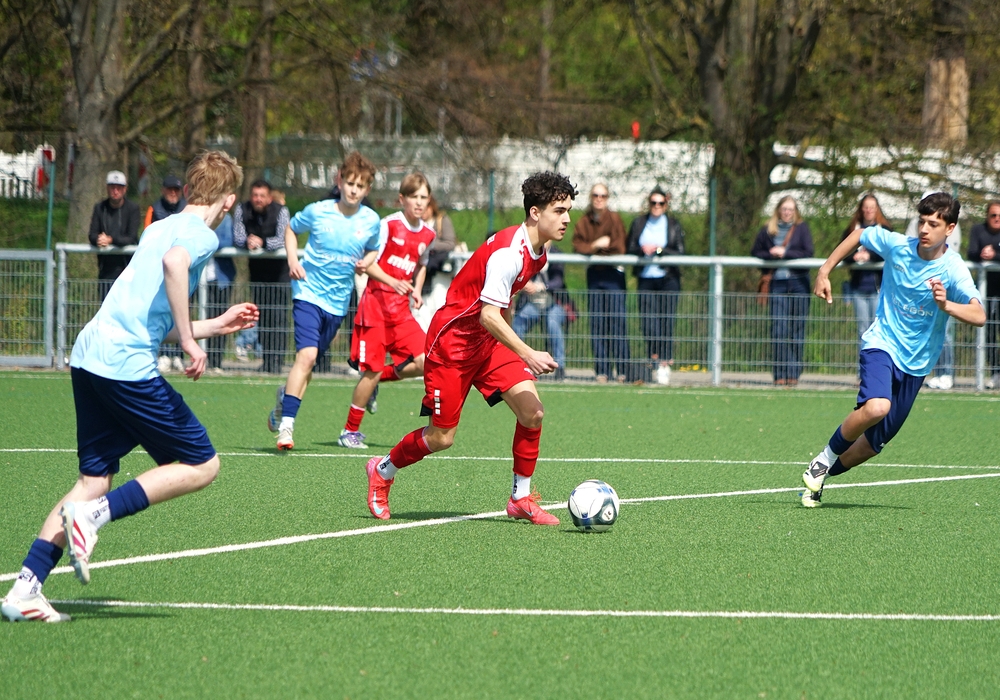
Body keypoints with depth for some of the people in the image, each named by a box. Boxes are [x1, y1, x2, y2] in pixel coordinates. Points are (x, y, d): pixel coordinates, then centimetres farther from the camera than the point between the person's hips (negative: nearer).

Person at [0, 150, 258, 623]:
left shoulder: (161, 227, 25)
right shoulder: (200, 234, -1)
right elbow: (174, 262, -26)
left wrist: (215, 325, 43)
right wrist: (189, 340, -21)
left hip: (89, 354, 9)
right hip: (128, 365, -9)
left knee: (95, 478, 11)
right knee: (201, 465, 2)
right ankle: (94, 513, -12)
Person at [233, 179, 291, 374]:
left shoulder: (280, 211, -17)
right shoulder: (241, 210, -9)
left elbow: (283, 240, -26)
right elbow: (237, 237, -14)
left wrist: (262, 242, -44)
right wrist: (247, 242, -38)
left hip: (278, 266, -3)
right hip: (257, 267, 3)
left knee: (278, 313, -11)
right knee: (261, 314, 2)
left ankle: (277, 361, -13)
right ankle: (266, 359, 7)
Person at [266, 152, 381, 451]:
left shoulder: (371, 221, 0)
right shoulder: (317, 211, -6)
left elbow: (373, 250, 18)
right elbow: (291, 229, 11)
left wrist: (366, 261, -5)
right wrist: (292, 260, -4)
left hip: (338, 300, 4)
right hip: (309, 290, -4)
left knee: (309, 361, 11)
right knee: (307, 354, -20)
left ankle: (286, 395, 42)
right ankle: (286, 424, -19)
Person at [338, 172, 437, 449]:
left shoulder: (427, 235, 8)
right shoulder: (388, 225, -9)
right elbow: (367, 263, -11)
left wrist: (416, 291, 10)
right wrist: (392, 281, -25)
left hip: (401, 309, 5)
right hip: (376, 301, -5)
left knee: (425, 363, -11)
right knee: (372, 369, -7)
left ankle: (381, 377, 16)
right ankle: (350, 431, 7)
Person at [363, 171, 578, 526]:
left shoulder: (537, 251, 3)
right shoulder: (508, 251, -27)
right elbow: (489, 315, -34)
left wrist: (514, 348, 28)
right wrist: (528, 354, -43)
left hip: (489, 340, 8)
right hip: (452, 340, -8)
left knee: (532, 412, -10)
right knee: (442, 438, -2)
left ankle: (521, 499, 4)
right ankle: (383, 471, 26)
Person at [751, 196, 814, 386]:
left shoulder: (801, 228, 6)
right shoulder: (768, 231, 10)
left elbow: (808, 253, -4)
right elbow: (756, 253, 10)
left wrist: (785, 253, -10)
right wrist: (771, 255, -6)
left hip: (799, 283, -1)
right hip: (777, 283, 1)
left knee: (797, 328, 0)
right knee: (778, 328, -6)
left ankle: (794, 372, 3)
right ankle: (780, 374, -3)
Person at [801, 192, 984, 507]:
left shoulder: (953, 270, -16)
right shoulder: (896, 245, -10)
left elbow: (979, 316, -29)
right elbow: (859, 235, 11)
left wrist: (946, 305, -47)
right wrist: (824, 272, 9)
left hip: (916, 362, 1)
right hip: (882, 343, -1)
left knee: (875, 442, 8)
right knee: (876, 407, -32)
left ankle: (826, 471, 34)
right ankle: (827, 455, -7)